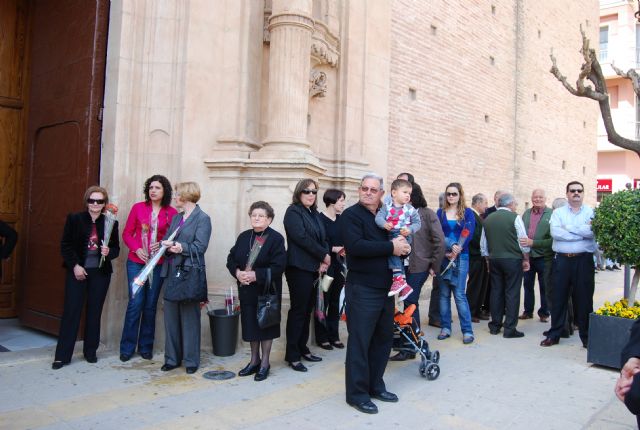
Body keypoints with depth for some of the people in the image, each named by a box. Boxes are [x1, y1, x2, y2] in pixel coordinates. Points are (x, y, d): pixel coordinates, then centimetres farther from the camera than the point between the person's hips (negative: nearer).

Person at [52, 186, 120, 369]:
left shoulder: (111, 222, 2)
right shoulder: (74, 219, 0)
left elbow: (116, 248, 7)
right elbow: (65, 245, -1)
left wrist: (109, 252, -15)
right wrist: (75, 266, -9)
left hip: (100, 273, 1)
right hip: (77, 271, -1)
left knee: (94, 312, 7)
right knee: (71, 311, 0)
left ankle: (90, 351, 19)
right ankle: (62, 355, 8)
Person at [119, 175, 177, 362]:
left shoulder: (172, 212, 0)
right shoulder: (138, 208, 3)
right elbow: (127, 233, 5)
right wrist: (136, 249, -10)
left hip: (158, 264, 0)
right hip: (136, 262, 0)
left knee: (151, 305, 7)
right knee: (135, 303, -3)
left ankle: (145, 347, 20)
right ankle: (127, 348, 11)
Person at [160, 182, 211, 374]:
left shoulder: (202, 218, -4)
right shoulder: (176, 217, 18)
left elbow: (200, 247, -12)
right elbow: (166, 239, 13)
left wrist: (182, 248, -25)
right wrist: (166, 245, -9)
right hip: (171, 272, 7)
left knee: (189, 318, 2)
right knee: (170, 316, 10)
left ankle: (191, 360, 13)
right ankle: (172, 358, 21)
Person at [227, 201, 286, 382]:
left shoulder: (276, 238, -11)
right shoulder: (243, 237, 8)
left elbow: (278, 266, -18)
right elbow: (231, 259, 10)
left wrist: (256, 275, -22)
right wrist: (237, 272, -10)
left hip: (267, 291, -5)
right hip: (247, 291, 5)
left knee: (265, 325, 6)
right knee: (251, 325, 13)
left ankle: (265, 363, 20)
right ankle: (254, 360, 29)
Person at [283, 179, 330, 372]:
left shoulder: (314, 214, 17)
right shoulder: (293, 212, -6)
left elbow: (323, 238, 13)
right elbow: (302, 237, -17)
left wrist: (324, 260, -4)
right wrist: (324, 255, -12)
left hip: (314, 268, 7)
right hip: (299, 268, -7)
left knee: (307, 310, 11)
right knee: (298, 311, -4)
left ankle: (302, 348, 22)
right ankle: (292, 355, 3)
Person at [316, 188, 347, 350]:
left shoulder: (341, 219, 9)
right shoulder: (320, 219, -10)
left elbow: (344, 240, 13)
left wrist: (344, 250, -6)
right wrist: (333, 249, -19)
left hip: (338, 266, 6)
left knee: (335, 302, 12)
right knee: (323, 302, 3)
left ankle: (334, 336, 21)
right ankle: (321, 337, 13)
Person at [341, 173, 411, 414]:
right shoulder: (351, 215, -8)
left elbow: (401, 243, 16)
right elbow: (355, 246, -24)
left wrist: (404, 248, -9)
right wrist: (390, 247, -22)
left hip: (386, 288, 8)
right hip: (362, 289, -7)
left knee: (384, 338, 16)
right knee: (359, 342, 1)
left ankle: (375, 386, 31)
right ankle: (357, 394, 14)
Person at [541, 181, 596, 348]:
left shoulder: (591, 212, 5)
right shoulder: (558, 212, 9)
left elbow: (593, 231, -13)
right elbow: (555, 232, -9)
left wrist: (568, 227, -9)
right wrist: (582, 232, -9)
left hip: (584, 260, -1)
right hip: (562, 260, 1)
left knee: (584, 298, 4)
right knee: (559, 297, 6)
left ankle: (586, 336, 18)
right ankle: (554, 334, 16)